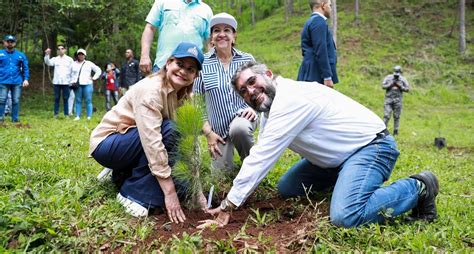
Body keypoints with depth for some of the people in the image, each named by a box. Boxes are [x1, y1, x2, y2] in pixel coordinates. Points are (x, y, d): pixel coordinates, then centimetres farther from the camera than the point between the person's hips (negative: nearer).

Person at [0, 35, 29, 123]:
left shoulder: (21, 55, 9)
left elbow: (25, 68, 9)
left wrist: (26, 79, -1)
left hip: (17, 82, 1)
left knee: (16, 101, 4)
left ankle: (15, 119, 12)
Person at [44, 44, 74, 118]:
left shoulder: (69, 59, 6)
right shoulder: (55, 59, 7)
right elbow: (48, 62, -11)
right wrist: (47, 54, -28)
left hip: (66, 82, -1)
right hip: (56, 82, 1)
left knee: (65, 98, 3)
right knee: (56, 98, 5)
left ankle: (66, 114, 8)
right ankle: (56, 114, 10)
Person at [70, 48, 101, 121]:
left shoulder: (89, 64, 11)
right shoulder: (74, 64, 16)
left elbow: (98, 70, 14)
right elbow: (70, 74, 18)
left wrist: (94, 78, 5)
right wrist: (71, 82, 5)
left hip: (87, 85, -1)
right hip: (77, 85, 2)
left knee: (88, 101, -5)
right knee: (78, 101, 0)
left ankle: (89, 117, -4)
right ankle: (77, 116, 2)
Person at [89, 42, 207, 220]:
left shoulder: (182, 96, -2)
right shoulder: (151, 90, -26)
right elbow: (152, 142, -34)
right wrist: (169, 192, -35)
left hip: (130, 143, 7)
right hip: (105, 144, -7)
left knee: (182, 186, -5)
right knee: (168, 130, -28)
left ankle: (125, 175, 10)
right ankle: (134, 194, -20)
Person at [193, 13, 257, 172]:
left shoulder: (247, 59, 0)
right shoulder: (202, 63, -4)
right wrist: (208, 132, -6)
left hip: (242, 117, -1)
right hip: (218, 127, 1)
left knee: (238, 128, -36)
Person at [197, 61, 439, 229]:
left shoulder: (290, 99, -24)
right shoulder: (275, 105, 7)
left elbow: (261, 158, -26)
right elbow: (259, 156, 10)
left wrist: (227, 206, -22)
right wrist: (233, 197, 3)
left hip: (371, 146, -10)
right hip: (339, 155, 10)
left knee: (345, 216, -31)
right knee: (286, 189, 11)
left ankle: (417, 188, -8)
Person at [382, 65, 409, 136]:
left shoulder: (403, 79, 2)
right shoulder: (388, 77, 2)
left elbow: (407, 89, 1)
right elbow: (383, 86, 0)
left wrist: (400, 86, -14)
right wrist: (390, 85, -15)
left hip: (398, 100, 0)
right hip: (388, 99, 0)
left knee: (396, 117, 3)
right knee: (386, 116, -6)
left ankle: (395, 131, 10)